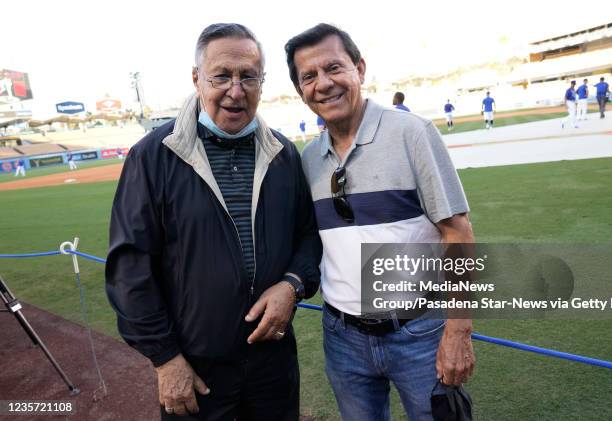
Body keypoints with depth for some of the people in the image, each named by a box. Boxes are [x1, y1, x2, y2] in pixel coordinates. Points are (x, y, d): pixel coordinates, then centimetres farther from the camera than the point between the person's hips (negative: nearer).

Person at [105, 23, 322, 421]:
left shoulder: (285, 154, 1)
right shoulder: (153, 156, -10)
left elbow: (309, 232, 7)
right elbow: (131, 264, -10)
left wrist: (294, 283, -12)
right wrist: (164, 357, -9)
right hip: (193, 365, -3)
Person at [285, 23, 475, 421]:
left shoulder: (411, 132, -11)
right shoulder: (309, 159, 3)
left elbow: (457, 232, -12)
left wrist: (458, 331, -14)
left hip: (420, 332, -4)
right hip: (343, 337, 4)